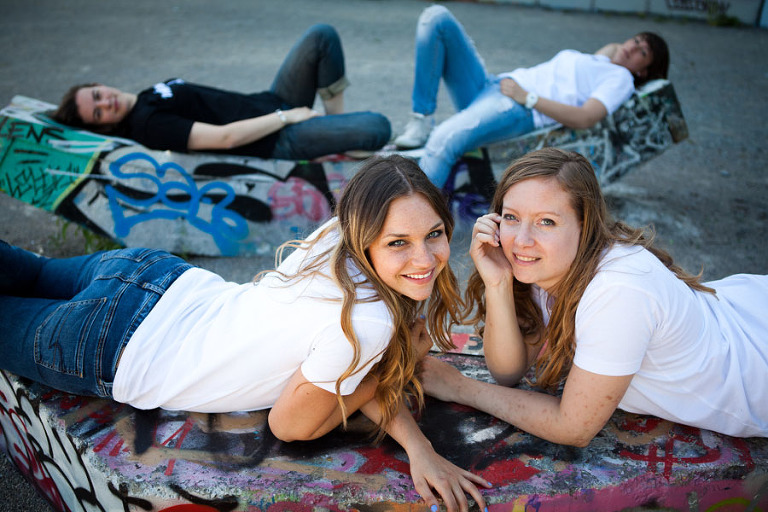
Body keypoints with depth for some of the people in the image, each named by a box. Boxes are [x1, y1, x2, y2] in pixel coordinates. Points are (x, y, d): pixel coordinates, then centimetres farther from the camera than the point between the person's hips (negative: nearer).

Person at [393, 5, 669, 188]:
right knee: (436, 16, -7)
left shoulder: (621, 78, 11)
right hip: (493, 85, 9)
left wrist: (527, 97, -13)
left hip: (521, 110, -8)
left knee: (444, 139, -40)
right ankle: (421, 121, -12)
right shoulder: (594, 61, 35)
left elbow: (584, 118, -9)